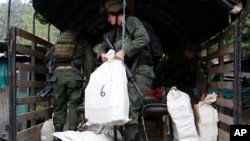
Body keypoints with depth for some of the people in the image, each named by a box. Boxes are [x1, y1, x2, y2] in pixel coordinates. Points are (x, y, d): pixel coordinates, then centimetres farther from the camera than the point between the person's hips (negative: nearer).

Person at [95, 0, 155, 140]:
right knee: (132, 108, 9)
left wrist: (124, 51, -21)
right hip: (130, 73, 9)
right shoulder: (117, 30, 20)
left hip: (141, 72, -9)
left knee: (130, 108, -18)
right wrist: (103, 52, 2)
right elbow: (104, 43, 25)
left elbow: (144, 38, -19)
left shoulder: (132, 21, -3)